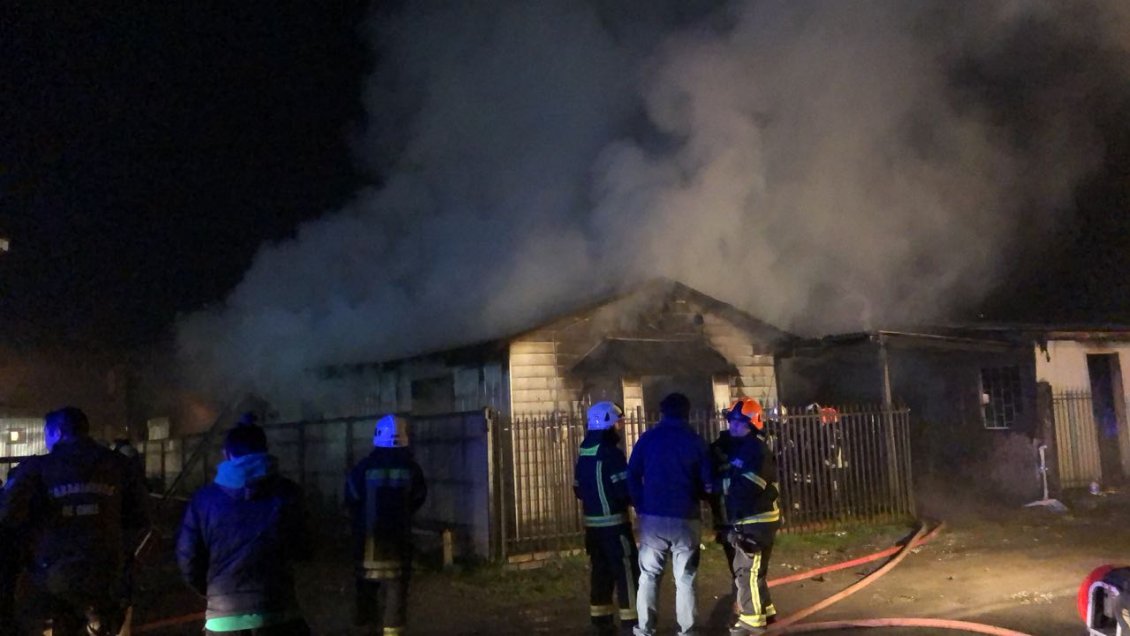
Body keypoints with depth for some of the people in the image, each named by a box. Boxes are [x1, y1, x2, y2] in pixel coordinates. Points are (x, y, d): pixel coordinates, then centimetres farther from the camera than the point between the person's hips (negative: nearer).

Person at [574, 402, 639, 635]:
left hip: (592, 522, 8)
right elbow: (625, 489, -17)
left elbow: (578, 488, 16)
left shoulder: (584, 452, 10)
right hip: (613, 522, -8)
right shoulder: (610, 452, -16)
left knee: (600, 570, 14)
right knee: (627, 570, -2)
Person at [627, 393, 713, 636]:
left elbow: (632, 477, -2)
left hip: (653, 517, 1)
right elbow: (707, 483, 0)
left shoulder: (647, 439, 2)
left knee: (649, 575, 10)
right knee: (685, 578, 7)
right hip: (686, 518, -1)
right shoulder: (696, 441, 0)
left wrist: (641, 507, 6)